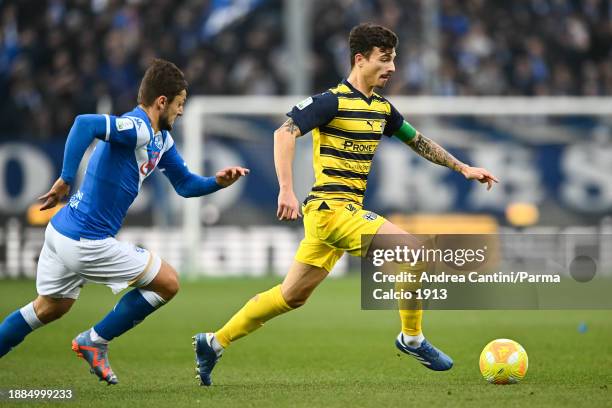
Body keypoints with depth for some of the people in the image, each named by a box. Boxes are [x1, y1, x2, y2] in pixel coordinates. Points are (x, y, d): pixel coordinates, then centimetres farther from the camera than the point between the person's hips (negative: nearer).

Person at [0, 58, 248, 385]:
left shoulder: (161, 139, 12)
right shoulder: (137, 129, -20)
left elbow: (185, 184, 22)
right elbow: (85, 124, -36)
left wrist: (218, 182, 3)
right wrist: (65, 180, -35)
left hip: (62, 232, 10)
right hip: (87, 243, -10)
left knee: (50, 308, 26)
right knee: (167, 282, 3)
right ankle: (95, 342, 10)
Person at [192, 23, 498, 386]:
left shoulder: (382, 108, 14)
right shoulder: (334, 101, -12)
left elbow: (417, 140, 27)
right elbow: (285, 133, -19)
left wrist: (462, 168, 24)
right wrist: (287, 190, -28)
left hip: (345, 212, 9)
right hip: (332, 206, -9)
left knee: (292, 296, 12)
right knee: (415, 253, -16)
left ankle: (214, 343, 20)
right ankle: (412, 339, -2)